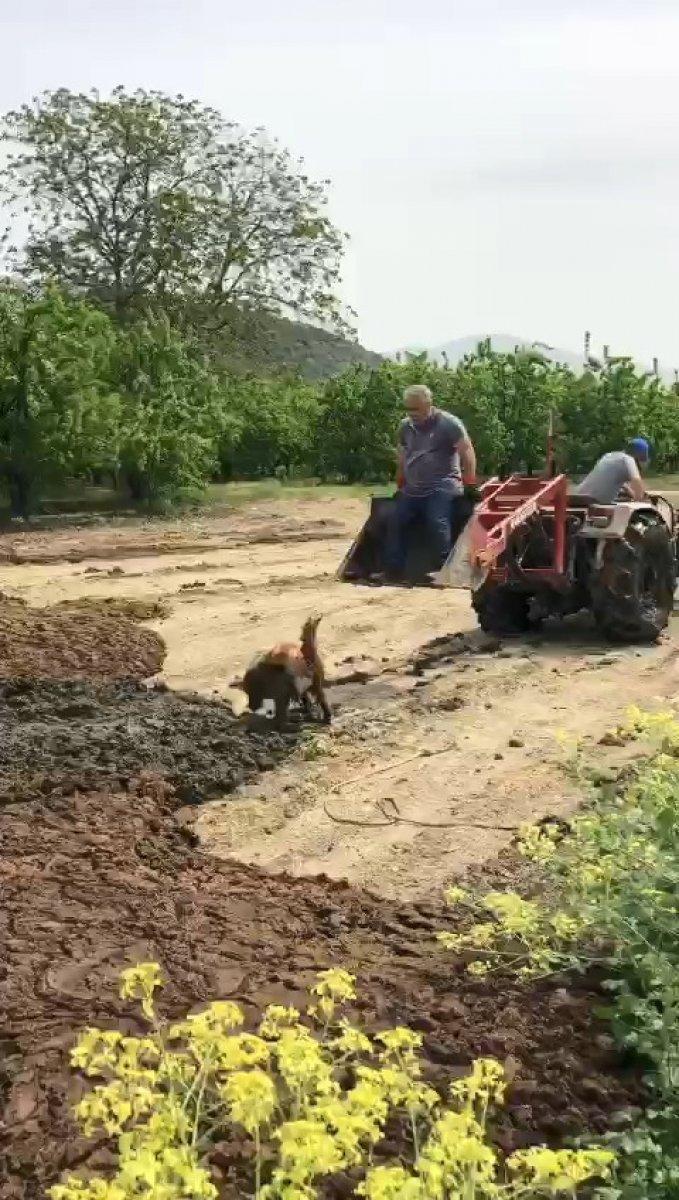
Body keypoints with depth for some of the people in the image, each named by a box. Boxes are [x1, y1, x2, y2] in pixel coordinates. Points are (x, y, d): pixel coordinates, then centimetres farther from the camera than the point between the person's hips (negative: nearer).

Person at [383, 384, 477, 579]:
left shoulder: (449, 424, -8)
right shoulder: (406, 426, 13)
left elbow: (467, 452, -9)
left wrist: (469, 482, -11)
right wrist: (400, 485, 27)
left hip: (442, 488, -7)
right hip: (413, 490, 7)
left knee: (438, 525, -25)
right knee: (395, 523, 2)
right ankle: (393, 571, 9)